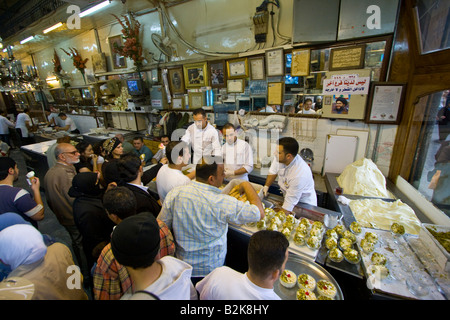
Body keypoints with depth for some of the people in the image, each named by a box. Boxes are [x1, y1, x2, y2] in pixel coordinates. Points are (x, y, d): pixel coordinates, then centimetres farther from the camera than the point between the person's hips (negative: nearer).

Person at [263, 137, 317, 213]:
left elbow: (289, 204, -30)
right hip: (287, 196, 5)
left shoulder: (299, 174, -36)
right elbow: (273, 172, 1)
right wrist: (266, 187, -6)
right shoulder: (279, 157, -20)